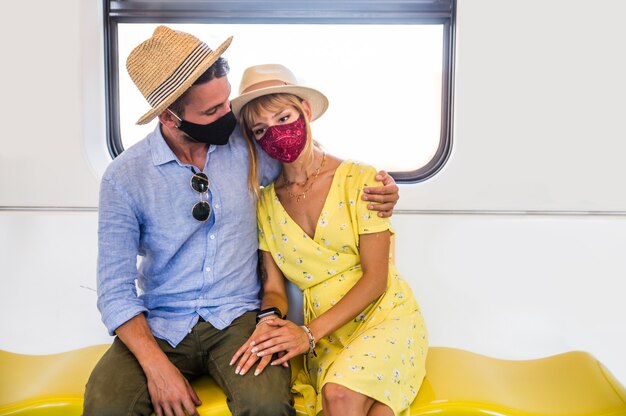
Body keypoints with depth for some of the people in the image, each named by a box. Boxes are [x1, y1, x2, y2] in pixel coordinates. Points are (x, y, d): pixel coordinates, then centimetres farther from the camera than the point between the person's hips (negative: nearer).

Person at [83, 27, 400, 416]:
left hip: (237, 318, 1)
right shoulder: (124, 177, -7)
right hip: (159, 325, 0)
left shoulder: (246, 144, -3)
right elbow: (116, 289, -5)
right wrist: (157, 367, -19)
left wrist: (376, 185, -5)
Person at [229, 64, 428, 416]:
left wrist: (309, 333, -18)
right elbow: (274, 288, 6)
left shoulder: (360, 180, -7)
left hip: (384, 317, -2)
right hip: (322, 335, 2)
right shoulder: (267, 202, 5)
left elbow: (375, 278, -9)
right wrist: (271, 324, -18)